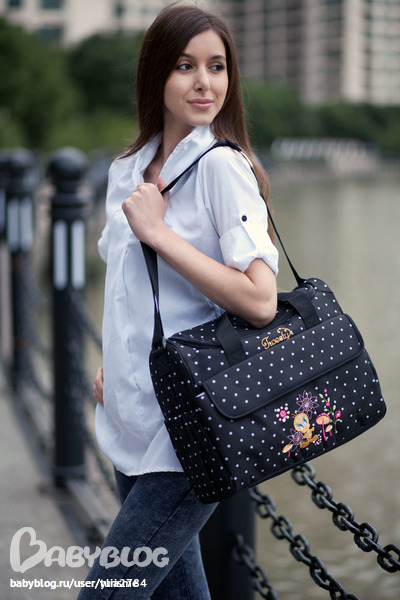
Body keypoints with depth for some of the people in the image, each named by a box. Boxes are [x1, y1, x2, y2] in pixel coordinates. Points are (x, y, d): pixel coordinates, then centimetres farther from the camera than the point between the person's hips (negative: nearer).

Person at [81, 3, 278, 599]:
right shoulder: (128, 169, 11)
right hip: (134, 424, 7)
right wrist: (111, 365, 12)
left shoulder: (223, 167, -12)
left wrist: (158, 231, -18)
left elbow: (259, 301, -22)